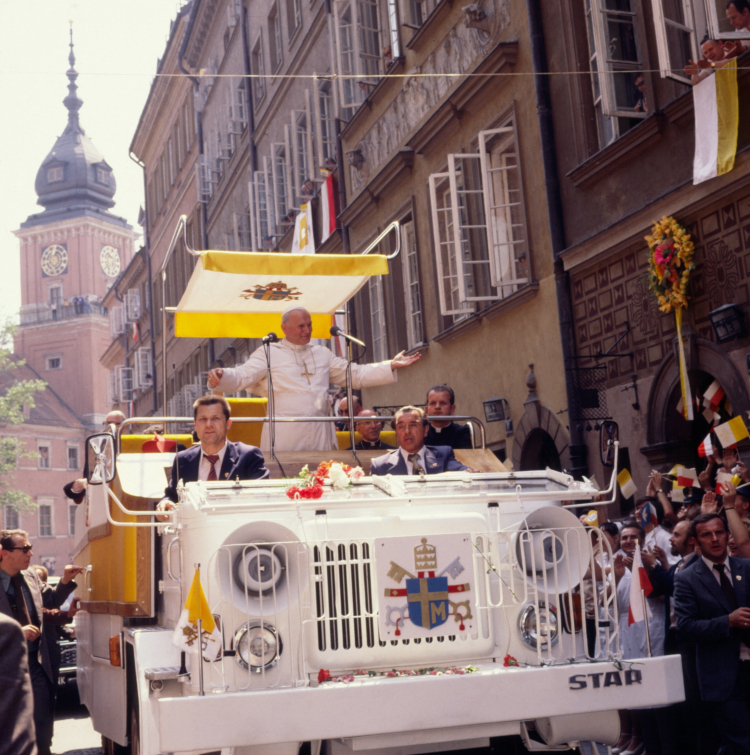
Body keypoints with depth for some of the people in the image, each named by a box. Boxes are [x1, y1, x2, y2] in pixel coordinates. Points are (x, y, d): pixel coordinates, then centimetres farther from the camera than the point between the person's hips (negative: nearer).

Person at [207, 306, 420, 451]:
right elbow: (241, 377, -3)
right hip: (285, 436, -5)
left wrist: (391, 366, 15)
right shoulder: (268, 353, 7)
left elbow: (355, 374, 23)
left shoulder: (322, 354, 22)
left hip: (320, 435, 5)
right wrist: (221, 376, -26)